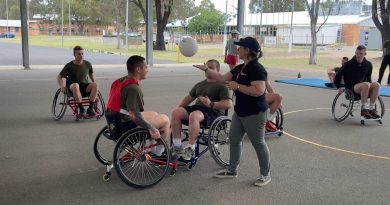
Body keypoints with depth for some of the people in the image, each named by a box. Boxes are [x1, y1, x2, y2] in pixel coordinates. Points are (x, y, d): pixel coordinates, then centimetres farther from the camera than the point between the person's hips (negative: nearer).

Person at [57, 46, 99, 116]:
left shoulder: (87, 64, 6)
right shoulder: (69, 65, -3)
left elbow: (92, 75, 23)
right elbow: (59, 77, 2)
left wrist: (95, 83, 6)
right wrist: (62, 87, -15)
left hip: (85, 87, 3)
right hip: (72, 87, -3)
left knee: (95, 85, -30)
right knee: (75, 85, -40)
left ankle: (90, 108, -24)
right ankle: (81, 108, -30)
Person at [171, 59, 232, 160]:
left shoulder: (221, 85, 2)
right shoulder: (200, 84, 25)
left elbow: (228, 104, -11)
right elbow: (188, 98, 32)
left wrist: (211, 104, -22)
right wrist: (179, 110, 17)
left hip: (213, 111, -7)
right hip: (197, 107, 7)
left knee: (194, 115, -38)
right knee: (175, 112, -18)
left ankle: (190, 148, -30)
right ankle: (177, 145, -18)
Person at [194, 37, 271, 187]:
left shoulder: (257, 69, -19)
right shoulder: (240, 68, 10)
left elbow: (259, 91, -29)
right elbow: (222, 78, 17)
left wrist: (237, 86, -24)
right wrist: (206, 69, 17)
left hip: (254, 114, -10)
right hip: (240, 112, 10)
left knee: (258, 143, 2)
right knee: (234, 139, 16)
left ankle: (266, 175, 18)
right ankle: (232, 170, 30)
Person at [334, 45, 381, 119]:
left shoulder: (368, 64, 7)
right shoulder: (348, 64, -4)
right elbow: (338, 75, 3)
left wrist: (370, 87, 14)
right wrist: (339, 87, -2)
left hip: (364, 87, 5)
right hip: (352, 87, -5)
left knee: (376, 84, -26)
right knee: (366, 84, -35)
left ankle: (371, 108, -22)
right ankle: (364, 109, -33)